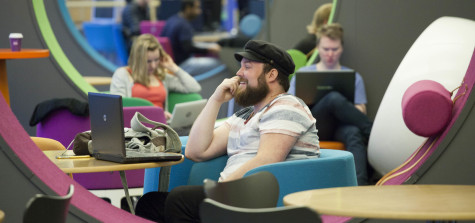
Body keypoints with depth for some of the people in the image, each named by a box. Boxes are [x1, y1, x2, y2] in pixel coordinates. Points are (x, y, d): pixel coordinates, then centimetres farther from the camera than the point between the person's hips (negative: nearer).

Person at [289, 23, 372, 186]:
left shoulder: (353, 77, 23)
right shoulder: (303, 74, 22)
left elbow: (361, 111, 15)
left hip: (340, 128, 1)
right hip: (312, 128, -1)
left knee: (354, 133, -40)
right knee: (334, 98, -34)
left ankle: (359, 184, -60)